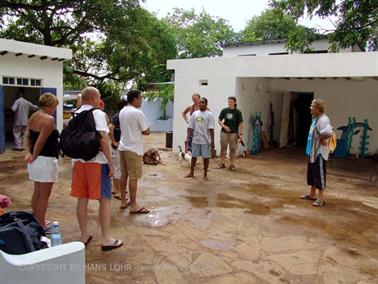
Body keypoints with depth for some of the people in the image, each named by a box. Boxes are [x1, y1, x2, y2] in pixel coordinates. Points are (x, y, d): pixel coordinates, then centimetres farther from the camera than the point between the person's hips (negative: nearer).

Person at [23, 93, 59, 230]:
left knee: (37, 193, 19)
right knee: (44, 196, 0)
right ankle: (41, 226, 9)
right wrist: (34, 157, -9)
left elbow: (27, 136, 5)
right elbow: (40, 142, -21)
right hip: (46, 160, -9)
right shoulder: (49, 119, -18)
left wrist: (28, 153, -4)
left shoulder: (34, 116, 10)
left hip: (37, 160, 9)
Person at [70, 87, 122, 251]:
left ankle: (84, 236, 22)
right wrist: (111, 163, -14)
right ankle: (106, 239, 5)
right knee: (105, 199, 1)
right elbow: (103, 140, -18)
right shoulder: (98, 114, -10)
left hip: (79, 161, 7)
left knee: (82, 199, 11)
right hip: (97, 161, -7)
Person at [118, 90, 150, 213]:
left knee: (124, 175, 14)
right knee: (133, 177, -2)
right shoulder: (138, 113, -15)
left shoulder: (122, 112, 10)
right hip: (134, 148, -8)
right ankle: (133, 205, 5)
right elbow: (146, 131, -11)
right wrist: (141, 130, 8)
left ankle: (123, 201, 22)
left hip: (123, 147, 8)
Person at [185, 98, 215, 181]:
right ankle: (191, 173, 23)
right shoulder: (195, 114, 7)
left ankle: (205, 174, 16)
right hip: (195, 139, 4)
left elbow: (211, 129, -8)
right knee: (194, 156, 10)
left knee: (206, 157, 4)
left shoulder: (209, 115, -4)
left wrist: (212, 141, -12)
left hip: (205, 140, -3)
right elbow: (190, 127, 9)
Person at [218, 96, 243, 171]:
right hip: (224, 132, 2)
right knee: (223, 148, 9)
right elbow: (219, 120, 5)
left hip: (234, 133, -2)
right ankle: (222, 163, 20)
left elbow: (240, 124, -4)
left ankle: (232, 164, 14)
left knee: (233, 149, 3)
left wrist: (240, 134, -10)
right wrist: (224, 126, -12)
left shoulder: (237, 112, -4)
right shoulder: (224, 110, 0)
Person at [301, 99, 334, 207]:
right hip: (312, 151, 10)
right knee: (311, 173, 19)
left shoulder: (323, 120, -22)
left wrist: (322, 139, -20)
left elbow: (329, 133, -39)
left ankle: (321, 199, 10)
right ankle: (312, 194, 33)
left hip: (320, 152, -10)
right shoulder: (315, 118, 9)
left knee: (319, 175, -1)